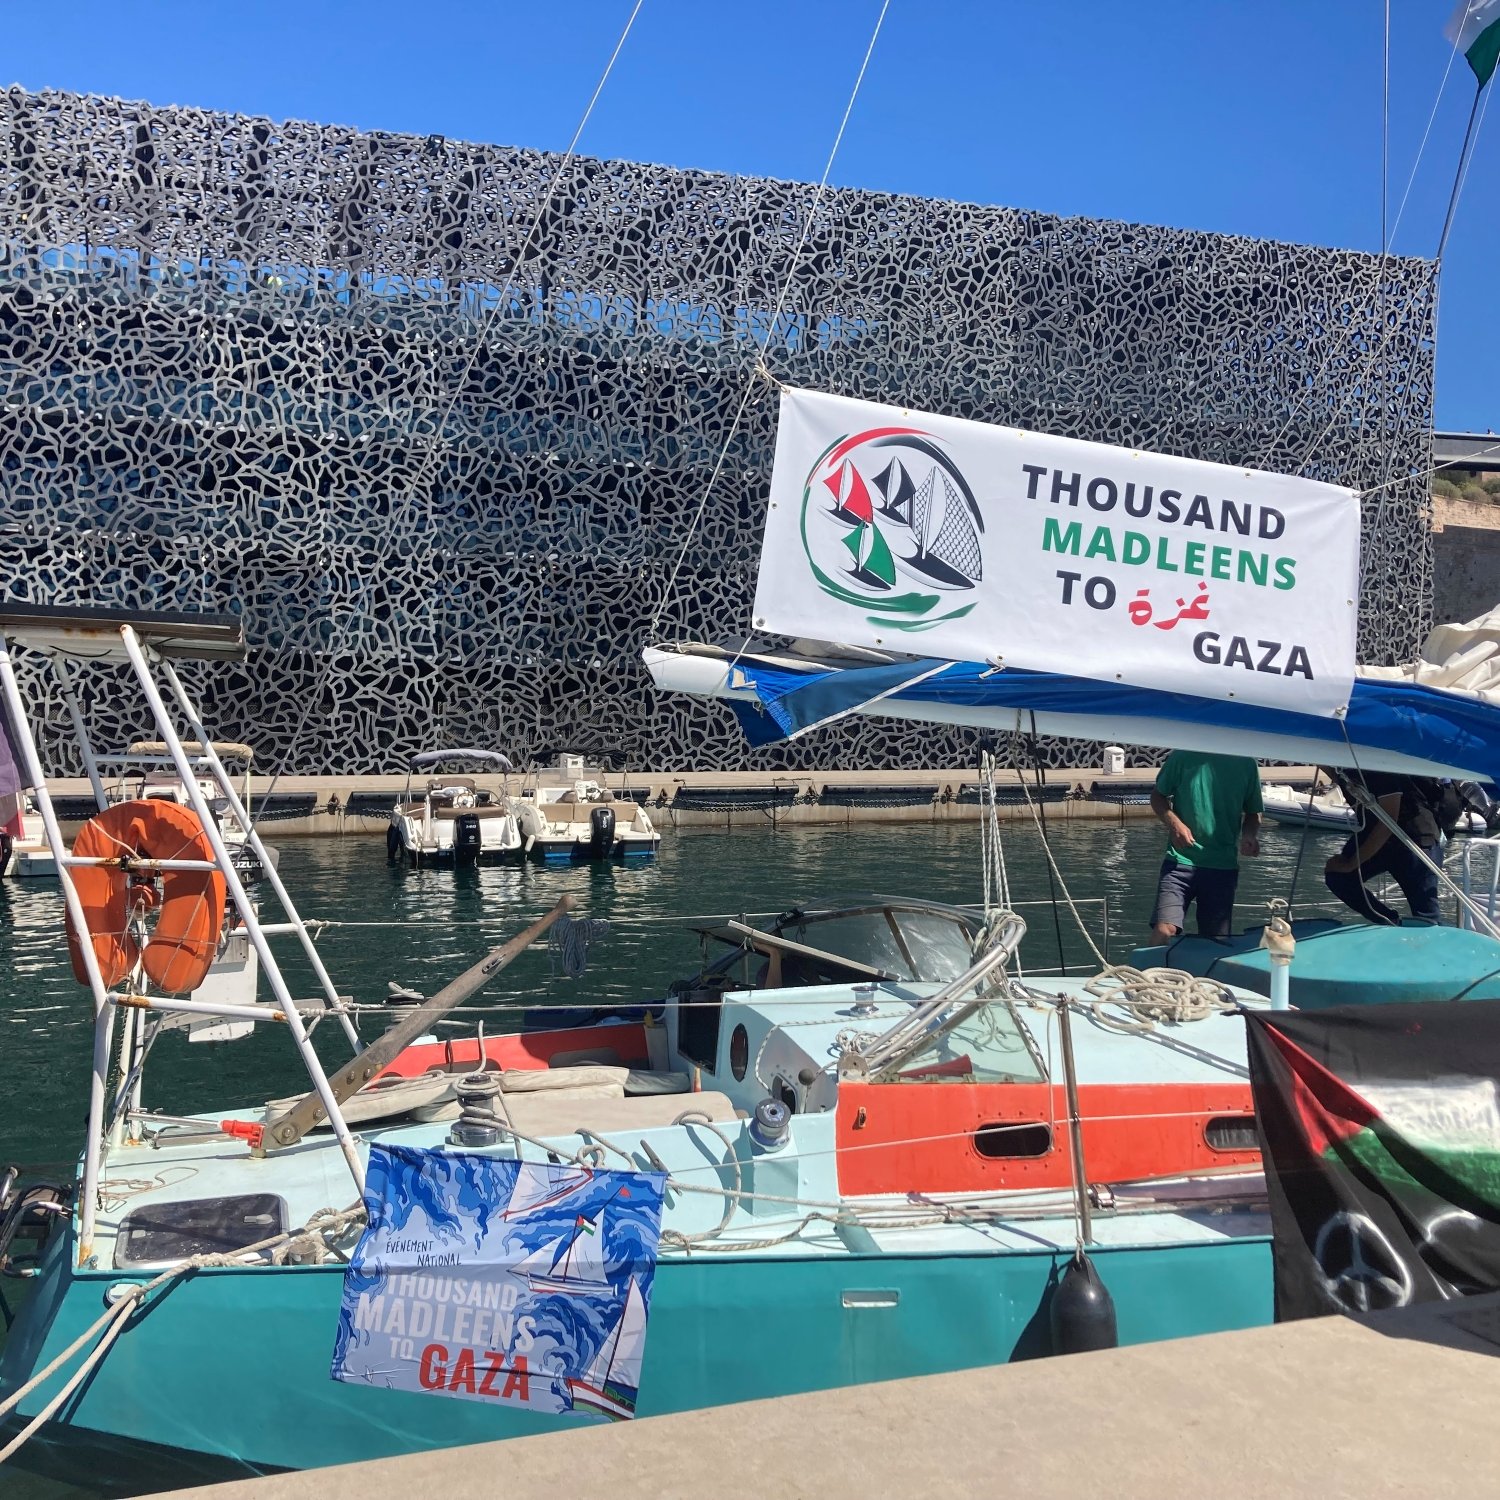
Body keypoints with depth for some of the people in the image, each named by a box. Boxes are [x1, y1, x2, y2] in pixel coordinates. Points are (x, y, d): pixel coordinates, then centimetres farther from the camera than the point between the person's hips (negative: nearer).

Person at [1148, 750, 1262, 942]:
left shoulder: (1246, 764, 3)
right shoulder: (1183, 756, -3)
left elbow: (1253, 812, 14)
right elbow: (1158, 796, 7)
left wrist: (1250, 835, -8)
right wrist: (1173, 822, -12)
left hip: (1223, 867, 2)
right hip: (1180, 860, -2)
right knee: (1163, 931, -17)